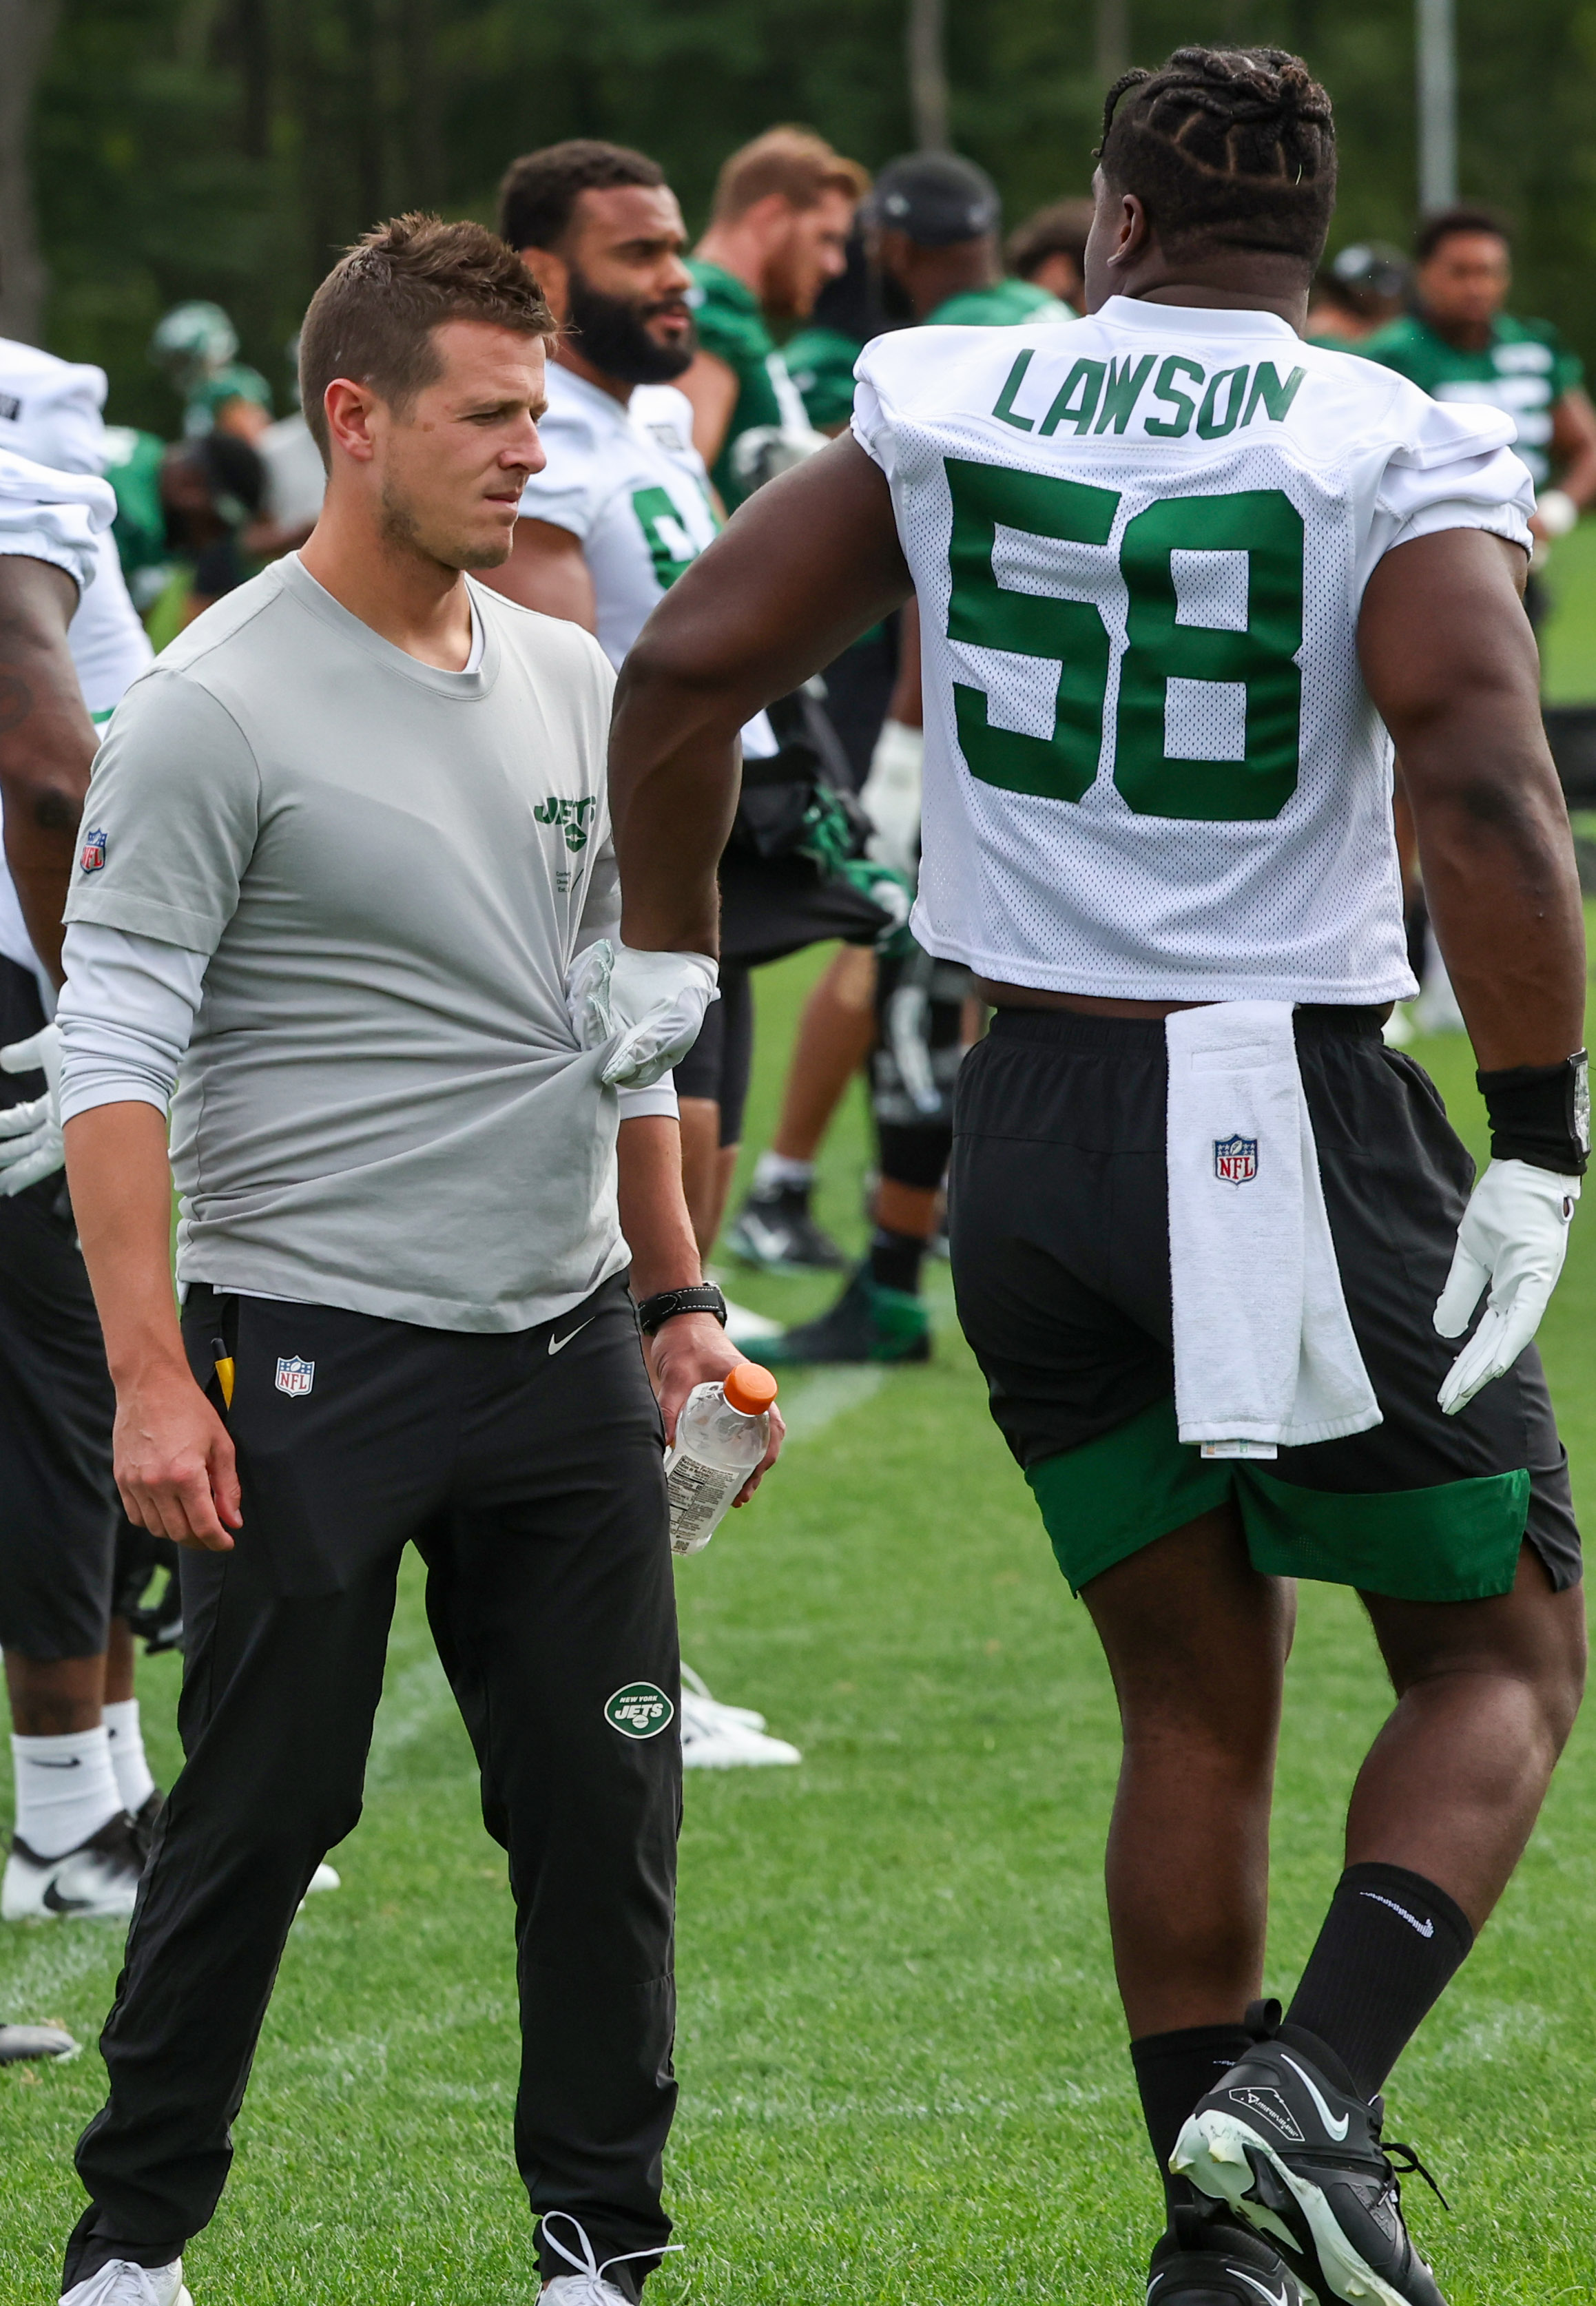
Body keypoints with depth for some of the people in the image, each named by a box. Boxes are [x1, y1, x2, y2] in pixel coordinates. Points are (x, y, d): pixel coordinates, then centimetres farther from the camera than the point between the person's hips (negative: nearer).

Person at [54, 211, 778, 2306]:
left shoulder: (572, 683, 11)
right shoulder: (215, 711, -10)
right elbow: (114, 1051, -12)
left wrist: (675, 1295, 18)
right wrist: (148, 1374, -18)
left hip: (562, 1349, 6)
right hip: (310, 1348, -6)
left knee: (606, 1810, 4)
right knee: (257, 1815, -1)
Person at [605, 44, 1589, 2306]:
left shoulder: (945, 408, 4)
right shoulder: (1400, 454, -7)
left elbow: (681, 676, 3)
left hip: (1040, 1129, 4)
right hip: (1298, 1116, -4)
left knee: (1195, 1703, 16)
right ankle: (1314, 2093, -12)